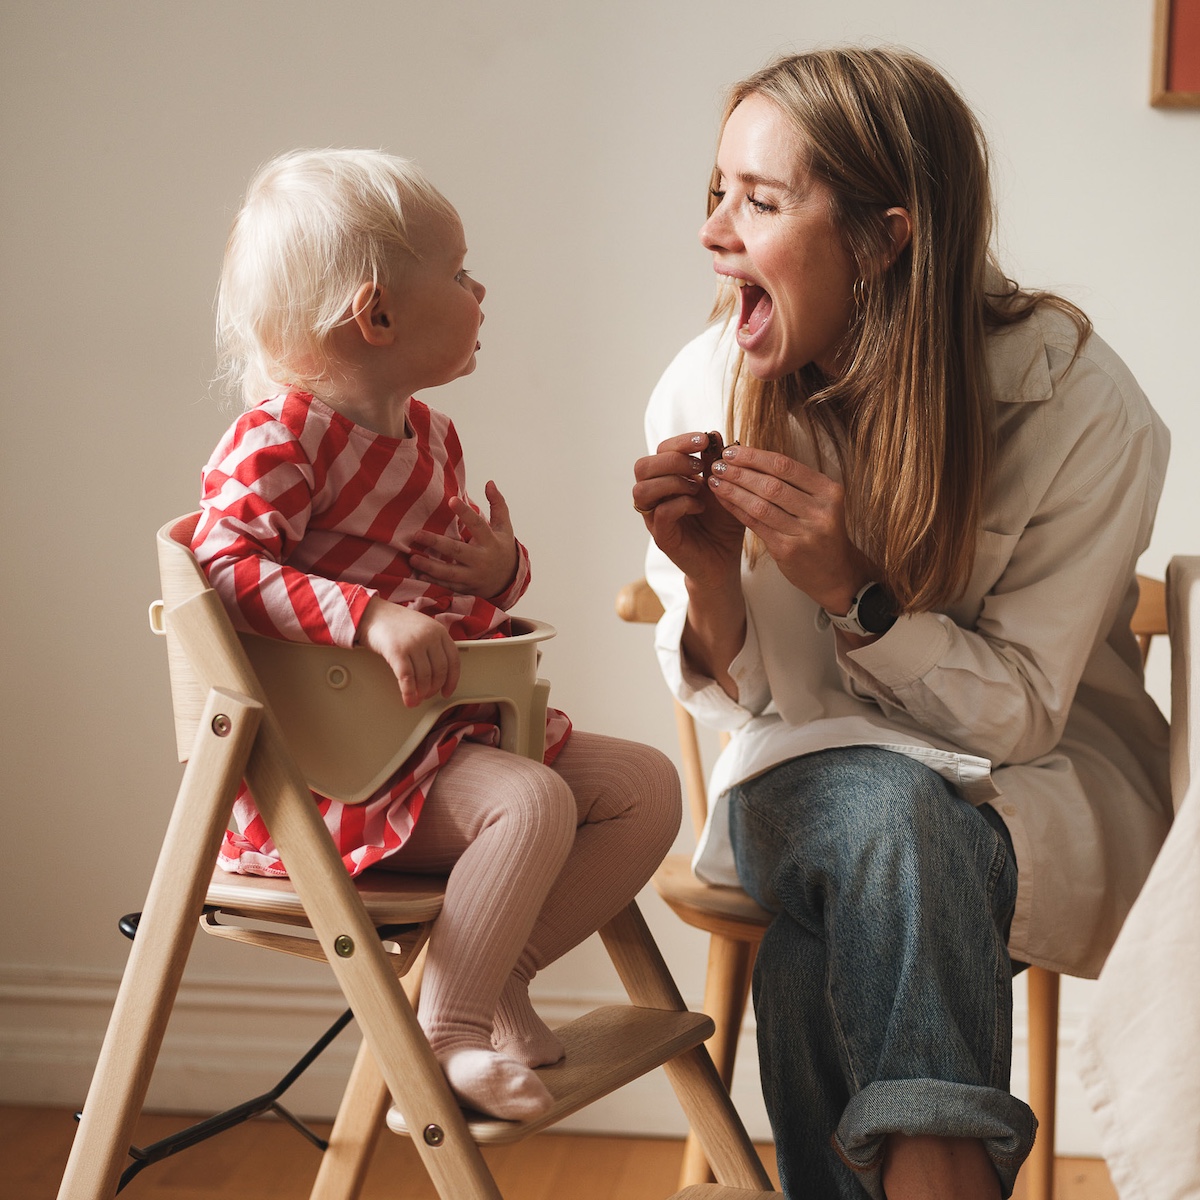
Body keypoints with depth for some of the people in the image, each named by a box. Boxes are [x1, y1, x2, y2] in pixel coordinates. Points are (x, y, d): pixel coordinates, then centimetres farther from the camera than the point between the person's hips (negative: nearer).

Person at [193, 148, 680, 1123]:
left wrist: (501, 574, -1)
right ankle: (447, 1033, -17)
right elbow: (228, 569, -24)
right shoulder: (278, 436, -14)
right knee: (532, 802, -31)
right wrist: (373, 615, -34)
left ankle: (503, 971, 5)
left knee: (649, 786, 2)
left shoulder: (429, 435, 13)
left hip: (454, 725, 9)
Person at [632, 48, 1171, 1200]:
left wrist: (853, 594, -30)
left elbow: (1023, 712, -15)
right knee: (881, 816, -33)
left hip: (1035, 787, -2)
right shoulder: (702, 391, -9)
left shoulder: (1082, 407, -18)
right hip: (801, 780, 2)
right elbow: (732, 700, -2)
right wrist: (710, 577, -24)